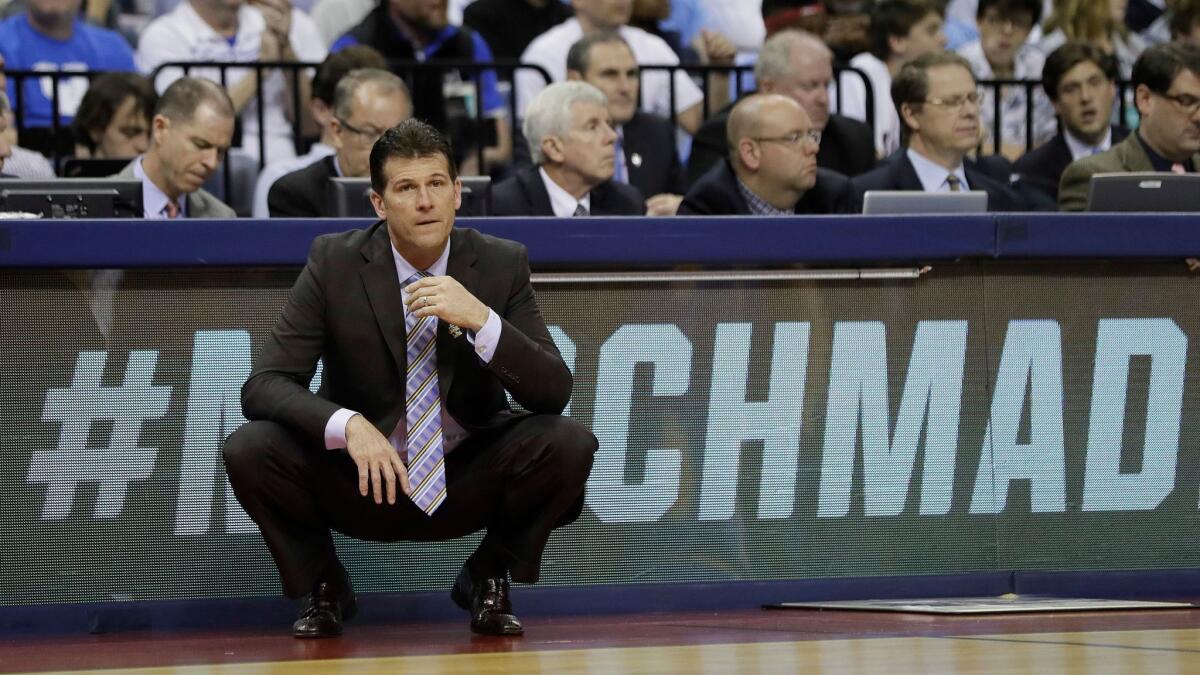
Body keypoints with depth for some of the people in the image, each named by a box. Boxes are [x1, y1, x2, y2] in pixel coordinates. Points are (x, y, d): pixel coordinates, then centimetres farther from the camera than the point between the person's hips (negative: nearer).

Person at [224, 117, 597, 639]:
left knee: (569, 444, -26)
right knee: (249, 450, -27)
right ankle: (323, 587, 2)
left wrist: (481, 320, -30)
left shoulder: (501, 264, -7)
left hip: (467, 483, 1)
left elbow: (554, 394, -13)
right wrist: (347, 424, -36)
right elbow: (263, 385, -16)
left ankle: (487, 581, 2)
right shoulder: (334, 263, -10)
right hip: (361, 478, -1)